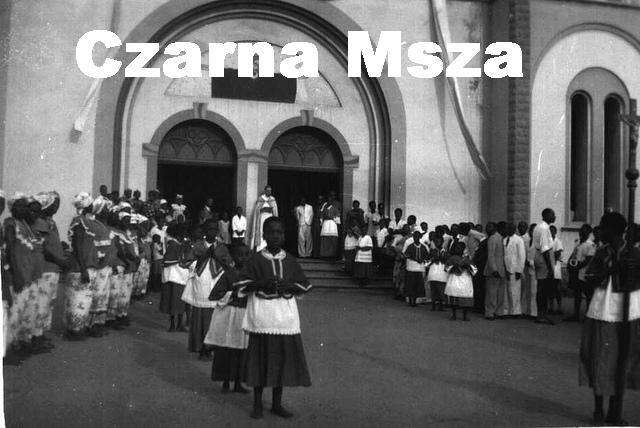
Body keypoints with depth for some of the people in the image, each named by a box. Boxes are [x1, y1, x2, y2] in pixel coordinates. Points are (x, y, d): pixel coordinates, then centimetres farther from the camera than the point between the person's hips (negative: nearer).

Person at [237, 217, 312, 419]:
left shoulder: (290, 261, 7)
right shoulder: (256, 260, 0)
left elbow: (304, 286, 8)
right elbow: (243, 284, -3)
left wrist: (288, 285, -12)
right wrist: (263, 283, -19)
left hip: (285, 316, 3)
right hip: (262, 315, -2)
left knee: (282, 358, 6)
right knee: (261, 359, 1)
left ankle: (277, 403, 20)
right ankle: (257, 404, 15)